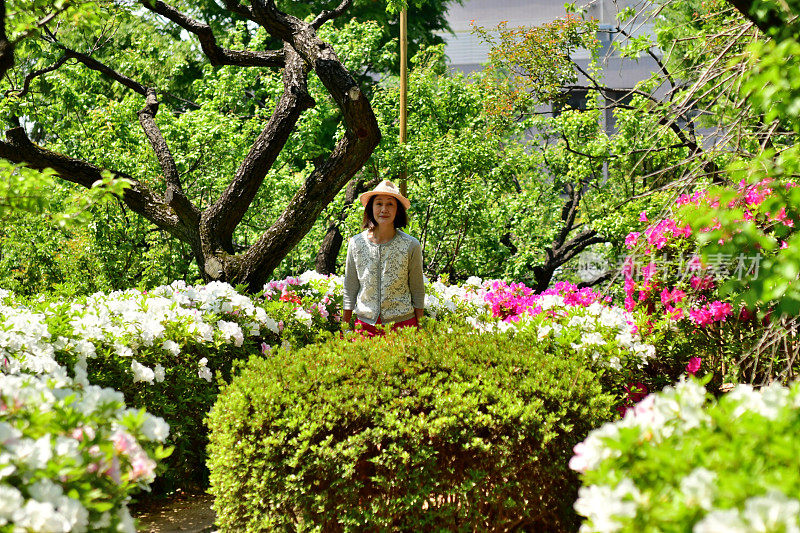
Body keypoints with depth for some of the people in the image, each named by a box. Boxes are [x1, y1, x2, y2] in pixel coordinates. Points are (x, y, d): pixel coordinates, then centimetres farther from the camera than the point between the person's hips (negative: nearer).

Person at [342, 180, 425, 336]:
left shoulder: (411, 245, -4)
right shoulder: (356, 244, 0)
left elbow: (418, 292, 2)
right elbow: (350, 289, 8)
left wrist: (419, 332, 2)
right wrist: (344, 327, 7)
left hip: (402, 322, -1)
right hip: (365, 322, 1)